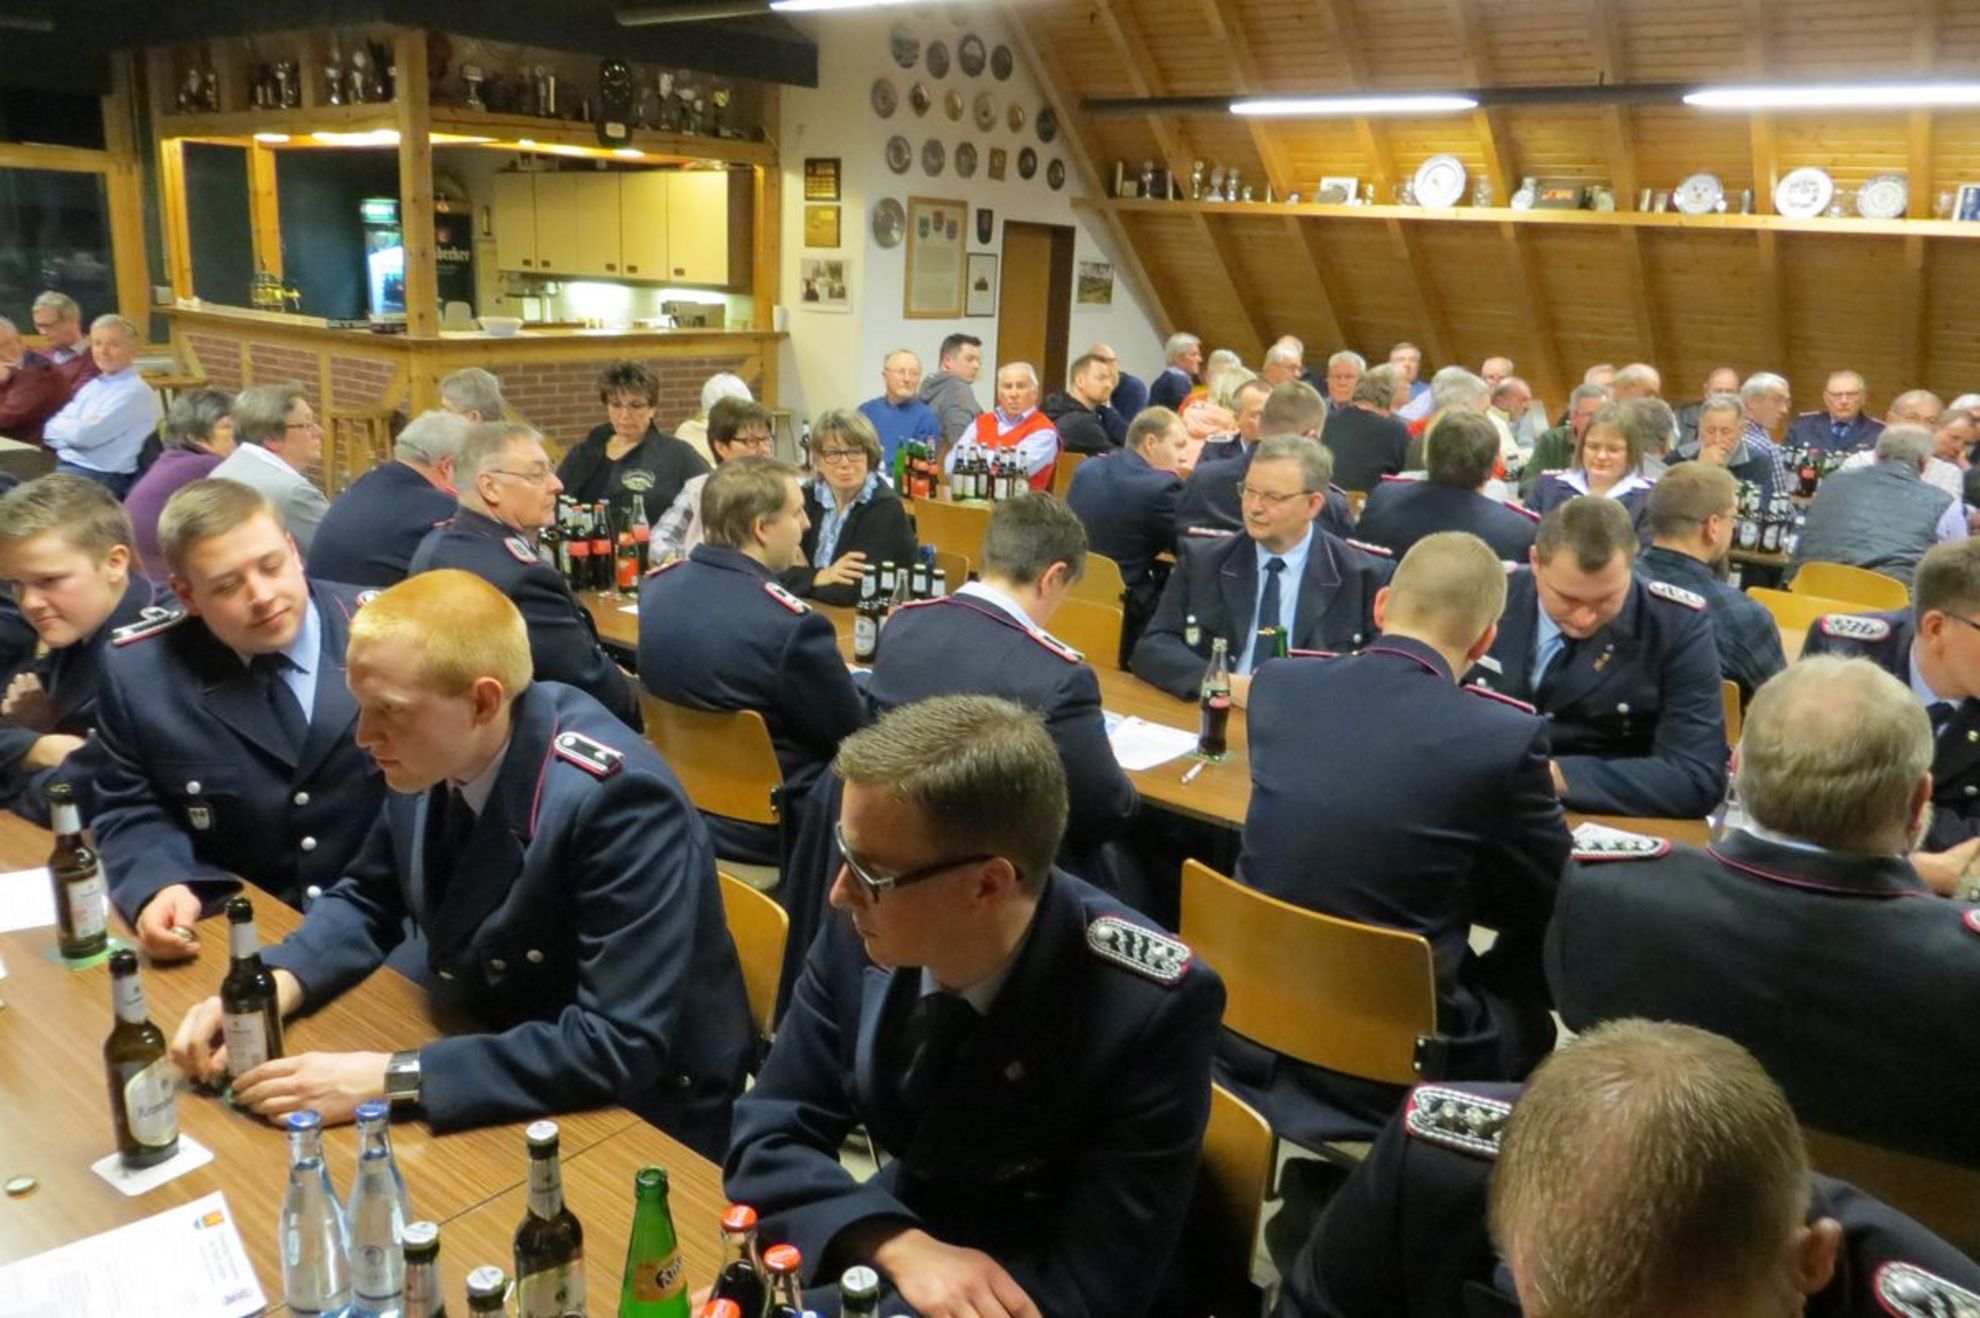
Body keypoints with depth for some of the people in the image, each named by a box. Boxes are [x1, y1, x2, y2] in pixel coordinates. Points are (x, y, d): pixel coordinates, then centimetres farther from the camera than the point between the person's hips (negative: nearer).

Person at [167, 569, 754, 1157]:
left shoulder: (616, 800, -29)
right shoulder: (433, 758, -9)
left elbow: (623, 1043, -31)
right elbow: (368, 898, 9)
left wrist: (394, 1080, -31)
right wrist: (270, 987, -10)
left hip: (637, 1123, -6)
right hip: (499, 1084, 7)